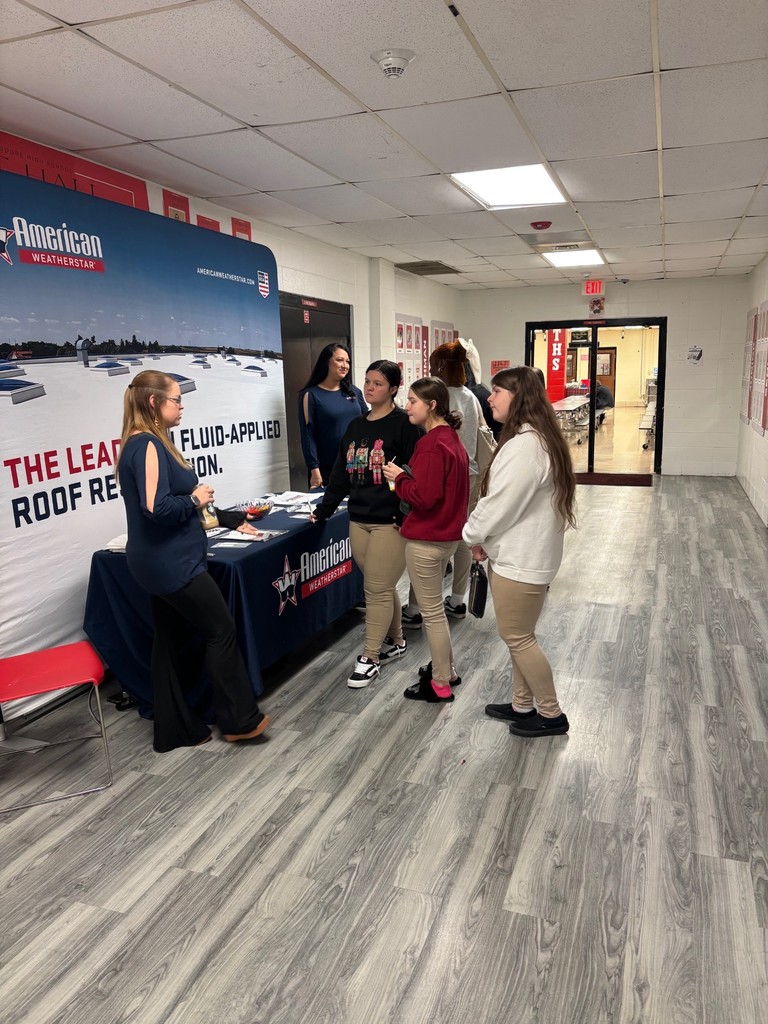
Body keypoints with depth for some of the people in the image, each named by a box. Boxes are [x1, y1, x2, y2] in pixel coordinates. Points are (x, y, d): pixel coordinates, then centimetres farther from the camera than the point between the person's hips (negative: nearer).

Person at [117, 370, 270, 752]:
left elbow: (174, 501, 18)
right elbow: (157, 508, -29)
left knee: (169, 639, 14)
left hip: (163, 562, 10)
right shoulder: (147, 445, -18)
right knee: (221, 631, 2)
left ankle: (176, 729, 25)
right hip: (173, 563, -10)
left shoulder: (146, 443, 13)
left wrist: (232, 520, 19)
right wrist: (196, 498, -11)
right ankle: (239, 720, 14)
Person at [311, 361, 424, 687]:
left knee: (377, 590, -1)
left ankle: (369, 657, 11)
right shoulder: (355, 426, 13)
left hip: (391, 522, -7)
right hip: (358, 520, 7)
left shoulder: (404, 425, -9)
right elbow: (340, 473, 17)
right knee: (382, 587, 16)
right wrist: (324, 510, 16)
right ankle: (395, 641, 33)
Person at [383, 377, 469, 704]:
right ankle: (446, 671, 36)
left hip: (426, 539, -10)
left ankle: (440, 685, 17)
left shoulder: (431, 445, -21)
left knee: (431, 613, 3)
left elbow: (423, 496, -25)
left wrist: (399, 477, -10)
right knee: (435, 608, 23)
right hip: (444, 535, 10)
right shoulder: (451, 438, 9)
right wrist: (407, 475, 6)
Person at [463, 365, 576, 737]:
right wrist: (484, 537, 8)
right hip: (522, 553, 10)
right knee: (519, 634, 19)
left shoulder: (525, 445, -24)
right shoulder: (535, 438, 11)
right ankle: (523, 705, 34)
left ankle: (551, 714, 18)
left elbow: (500, 503, -23)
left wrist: (474, 535, -5)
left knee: (517, 637, 3)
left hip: (520, 558, -10)